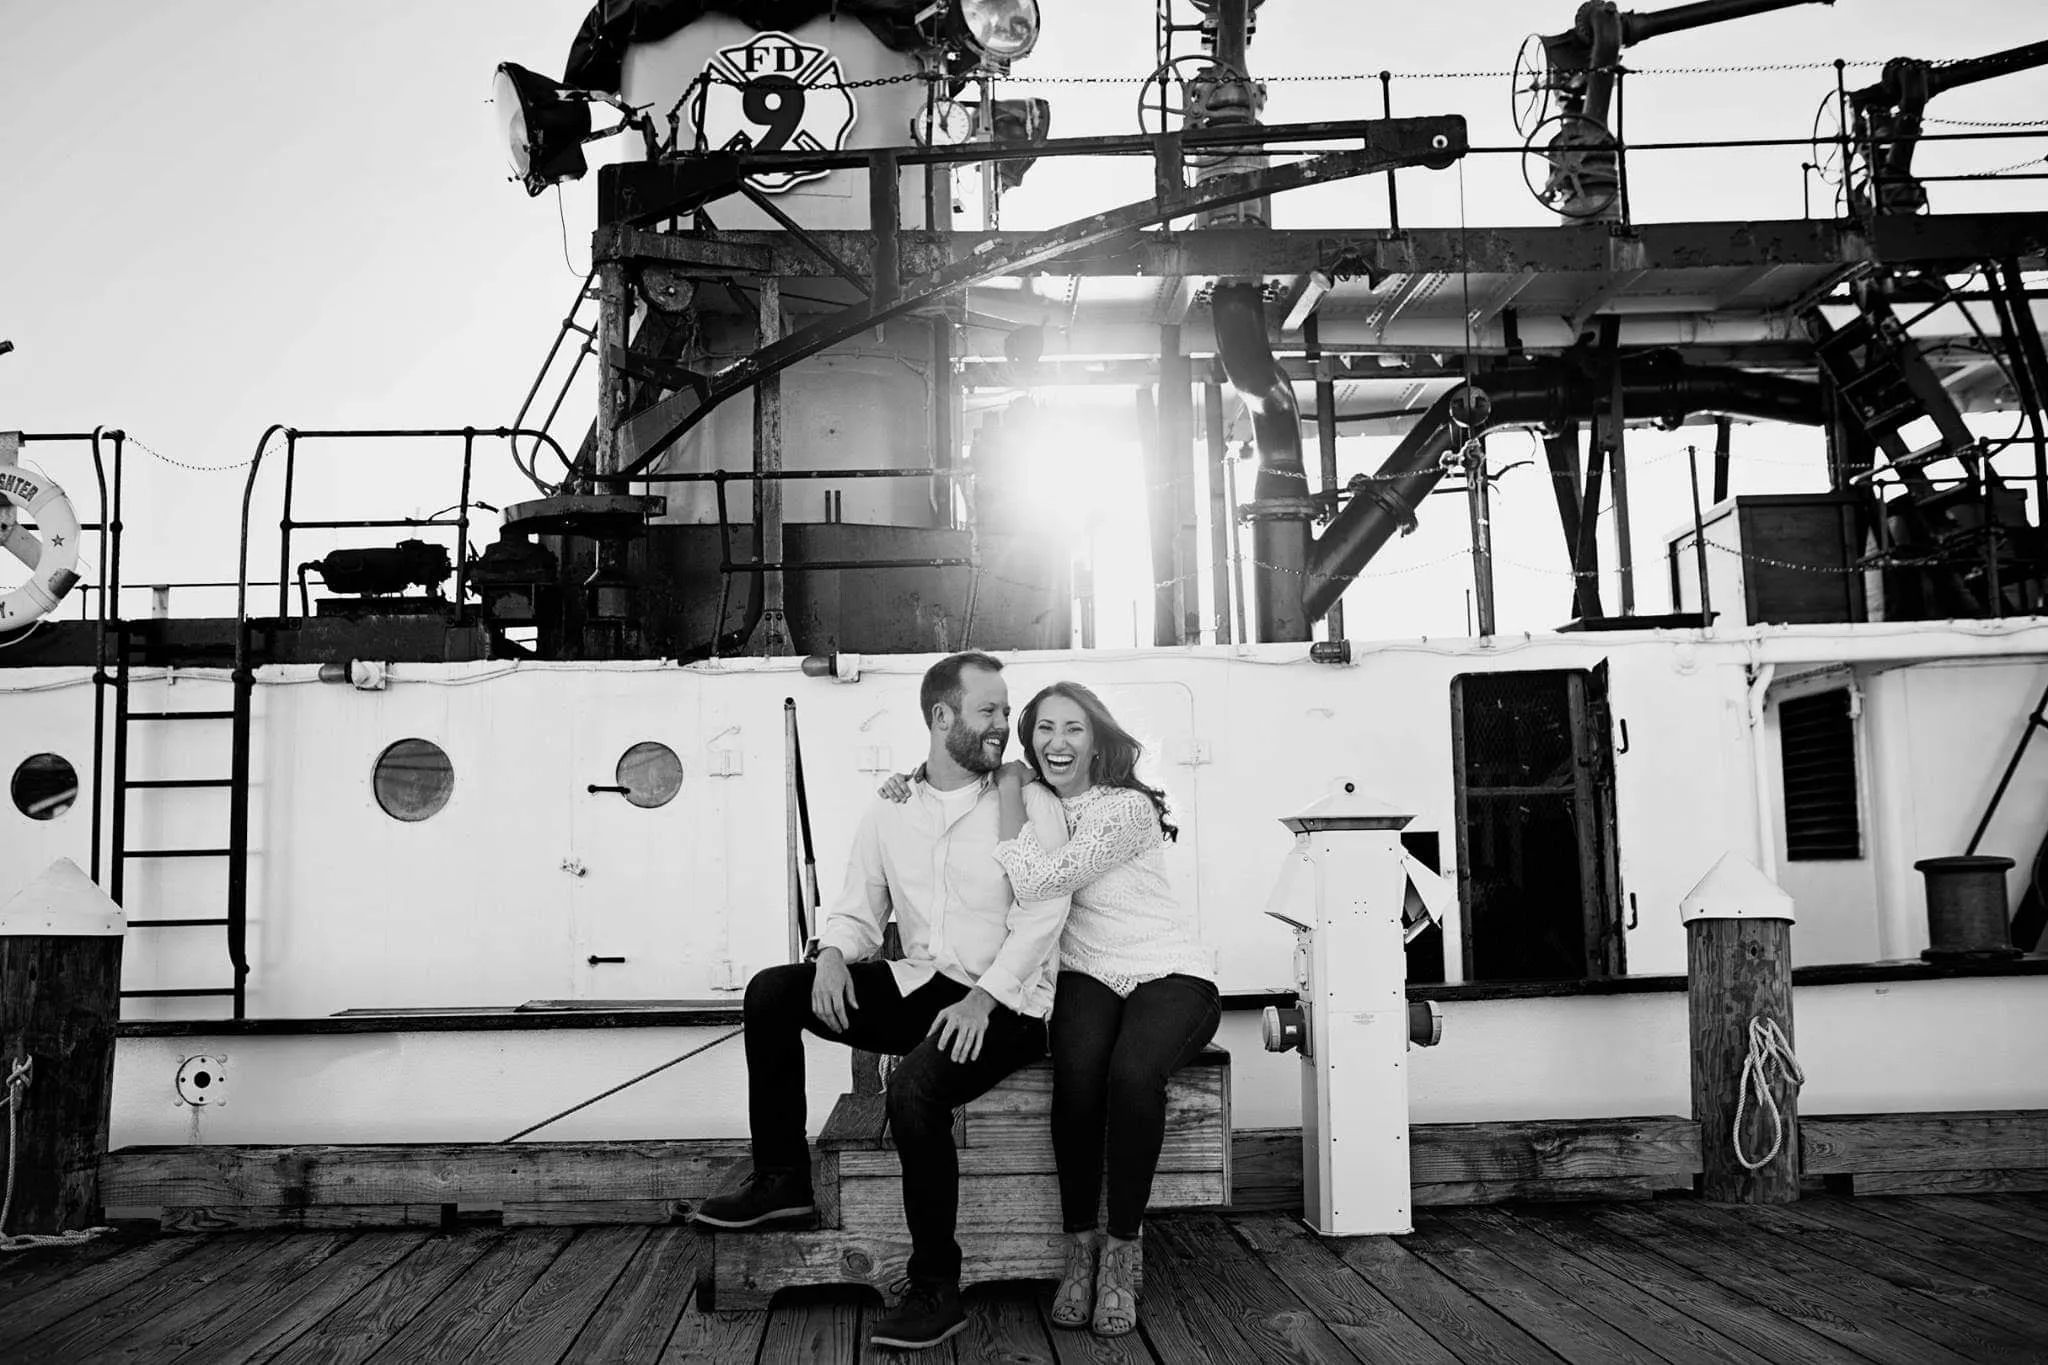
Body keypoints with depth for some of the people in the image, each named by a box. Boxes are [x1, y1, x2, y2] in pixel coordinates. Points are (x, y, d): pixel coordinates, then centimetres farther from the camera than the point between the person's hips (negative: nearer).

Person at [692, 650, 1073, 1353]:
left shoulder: (1030, 803, -3)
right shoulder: (889, 811, 10)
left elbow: (1042, 913, -12)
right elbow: (858, 908, 11)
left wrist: (985, 998, -25)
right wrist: (833, 954, -12)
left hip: (1006, 1001, -5)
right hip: (918, 986, 5)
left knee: (914, 1086, -33)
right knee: (770, 991, -10)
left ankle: (936, 1290, -17)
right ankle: (782, 1177, 3)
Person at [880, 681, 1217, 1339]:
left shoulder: (1127, 809, -12)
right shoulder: (1033, 805, 8)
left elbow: (1036, 879, -24)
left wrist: (1011, 790, -13)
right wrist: (910, 782, 4)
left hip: (1169, 976, -4)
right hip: (1088, 979, 4)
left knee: (1132, 1073, -35)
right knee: (1077, 1072, -31)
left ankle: (1123, 1252, -17)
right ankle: (1081, 1246, -16)